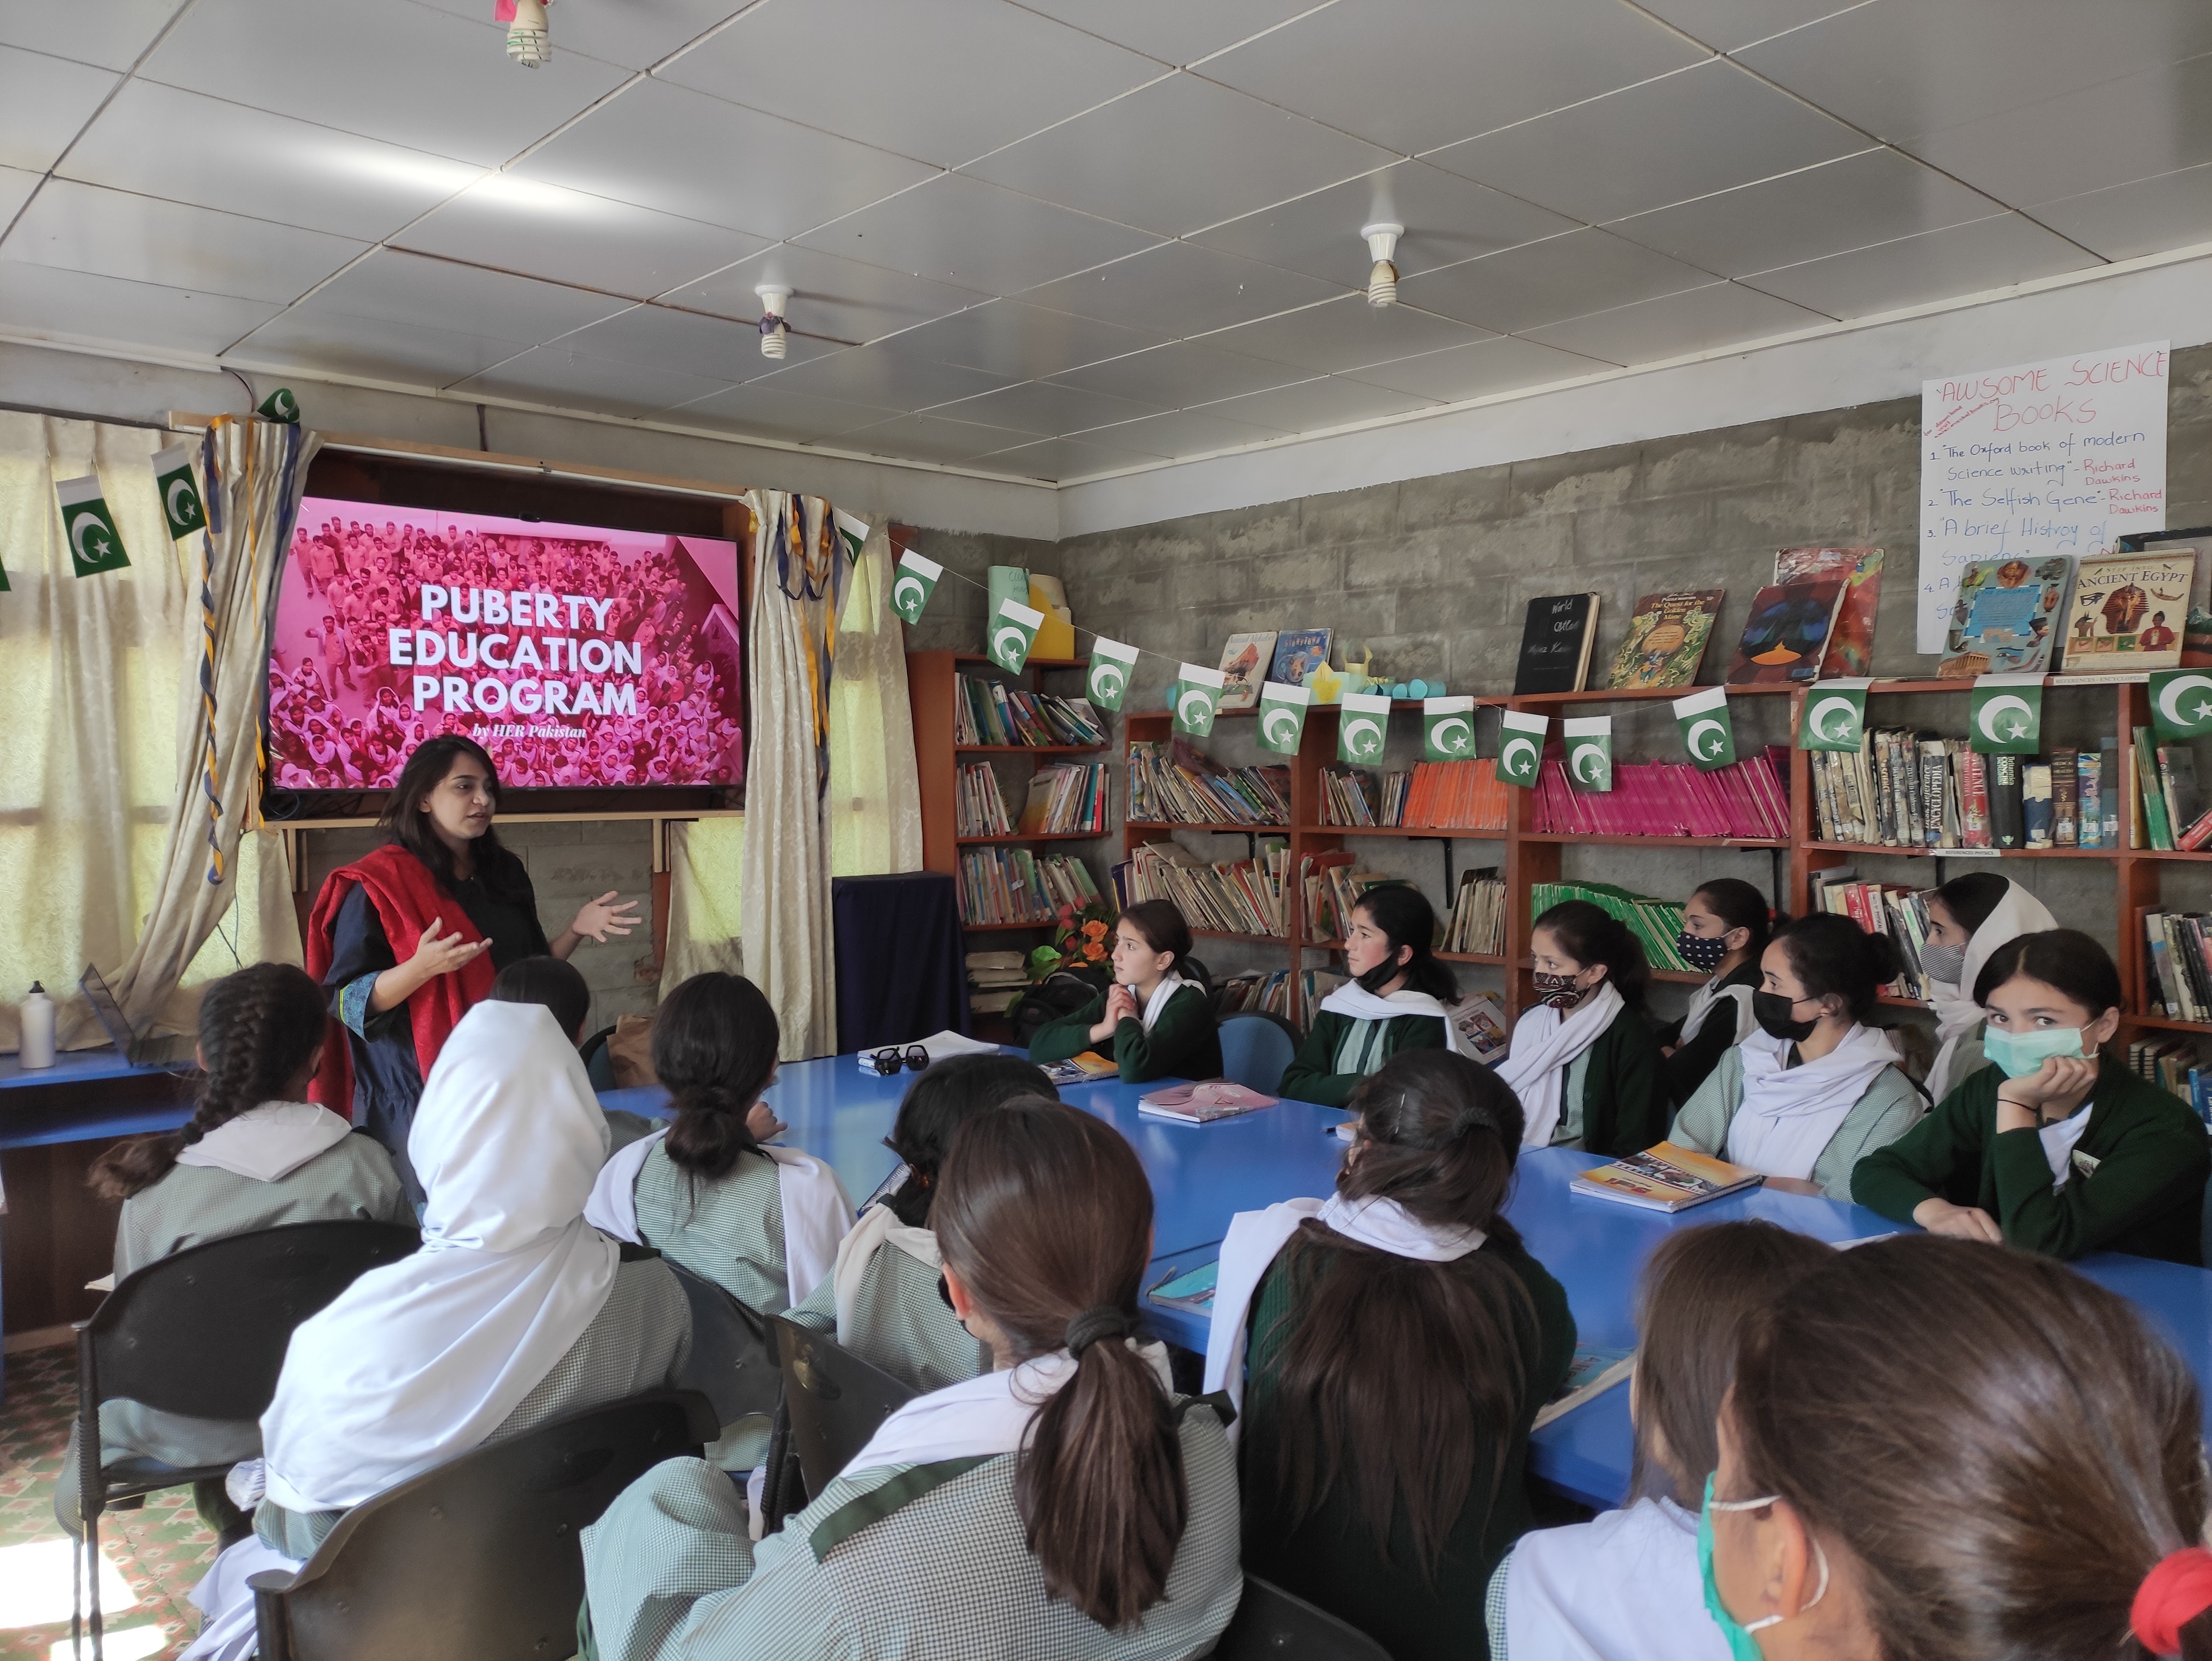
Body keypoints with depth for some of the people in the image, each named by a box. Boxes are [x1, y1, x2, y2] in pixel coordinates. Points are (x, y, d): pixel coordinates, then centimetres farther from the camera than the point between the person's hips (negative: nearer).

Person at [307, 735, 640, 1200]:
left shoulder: (505, 873, 9)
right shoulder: (379, 886, -8)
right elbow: (349, 1003, -12)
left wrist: (576, 930, 0)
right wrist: (422, 967, -28)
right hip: (419, 1097, -5)